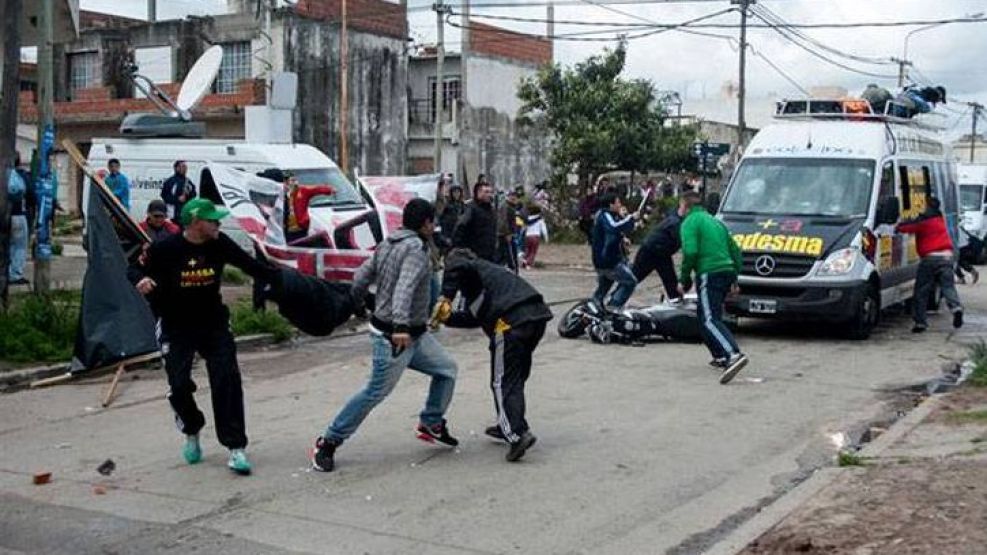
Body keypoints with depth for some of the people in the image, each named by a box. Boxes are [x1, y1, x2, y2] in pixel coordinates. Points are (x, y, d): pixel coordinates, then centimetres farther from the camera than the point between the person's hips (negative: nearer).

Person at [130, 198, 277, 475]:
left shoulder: (220, 244, -9)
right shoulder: (165, 248, -17)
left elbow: (251, 266, -3)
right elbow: (135, 268, -6)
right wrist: (141, 279, -29)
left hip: (213, 324, 2)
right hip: (175, 328, -2)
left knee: (227, 380, -11)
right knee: (179, 385, -6)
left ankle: (235, 447, -6)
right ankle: (192, 432, 27)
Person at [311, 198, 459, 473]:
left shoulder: (386, 245, 8)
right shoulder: (416, 249, -19)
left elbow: (361, 278, 10)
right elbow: (404, 288, -34)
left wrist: (356, 305, 27)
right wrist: (400, 325, -45)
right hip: (394, 336, -10)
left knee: (447, 369, 15)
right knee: (375, 393, -3)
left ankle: (431, 425, 28)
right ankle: (328, 442, 6)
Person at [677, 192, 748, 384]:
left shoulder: (690, 222, -1)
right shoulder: (716, 222, 25)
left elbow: (690, 252, -15)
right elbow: (735, 251, 24)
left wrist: (683, 279, -6)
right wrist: (734, 280, 28)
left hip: (709, 274, -8)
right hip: (727, 272, 8)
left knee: (709, 320, -15)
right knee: (712, 316, 22)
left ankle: (734, 355, -34)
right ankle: (721, 357, 21)